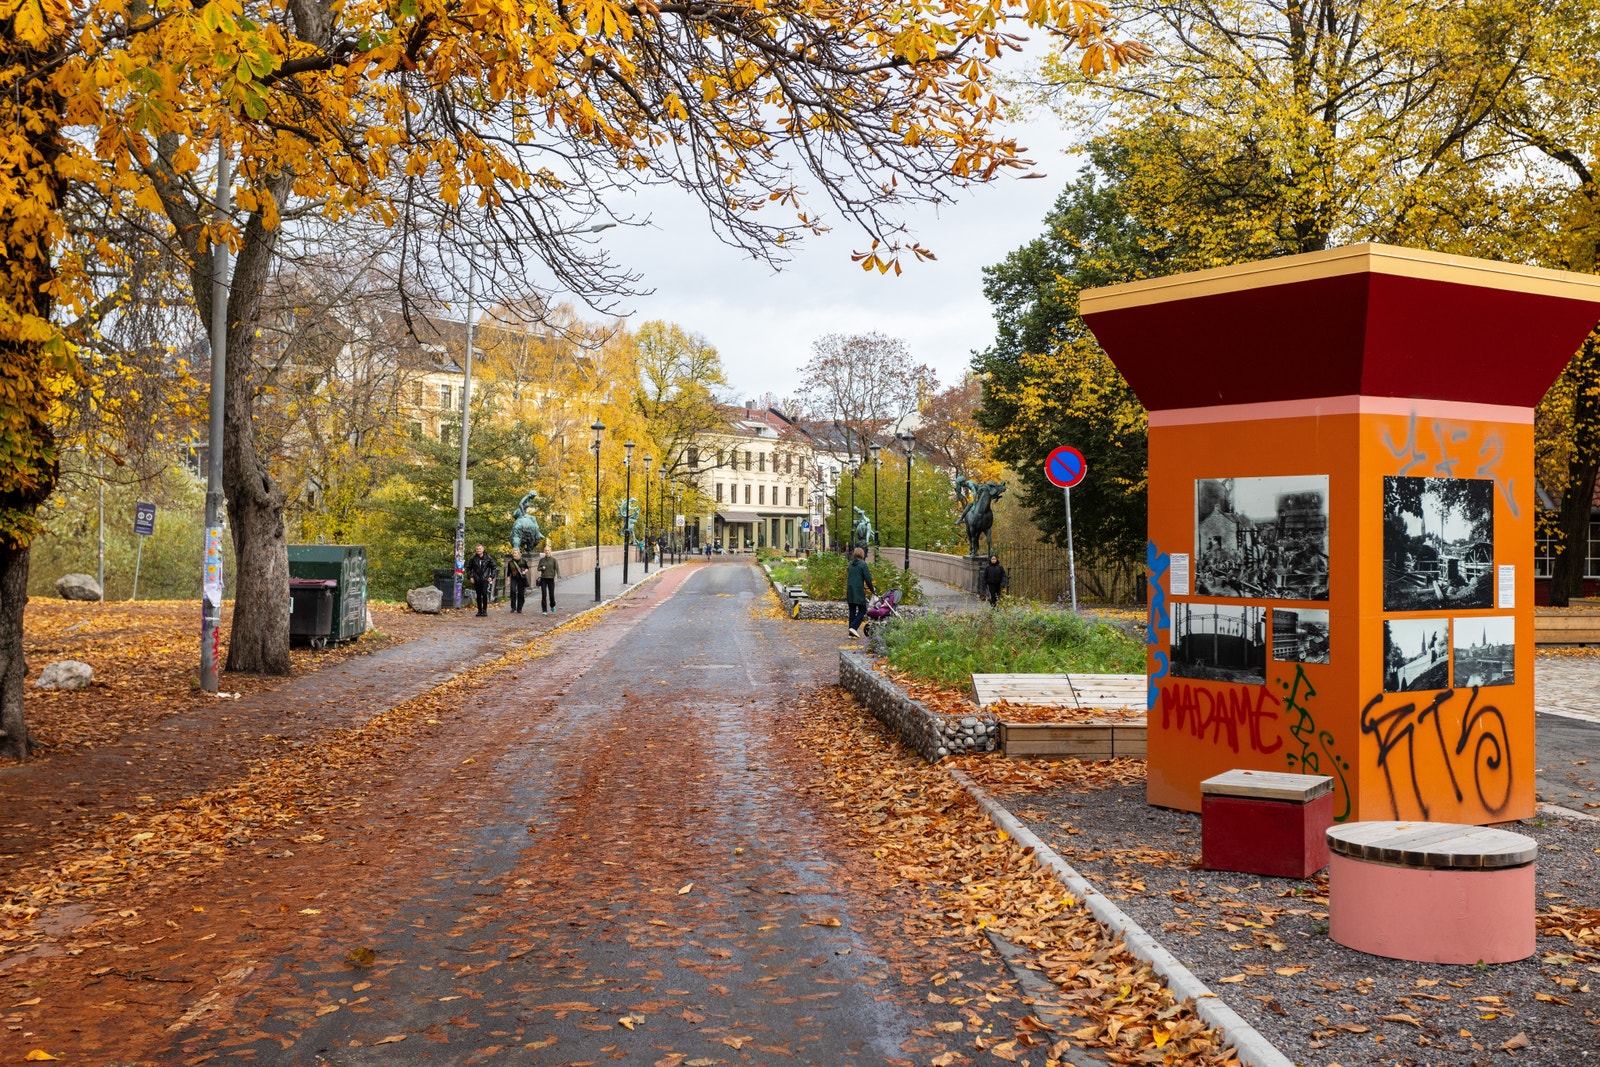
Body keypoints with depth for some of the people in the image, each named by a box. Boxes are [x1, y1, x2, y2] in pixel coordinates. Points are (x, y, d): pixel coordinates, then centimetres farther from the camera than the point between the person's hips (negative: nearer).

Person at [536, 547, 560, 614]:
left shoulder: (553, 559, -1)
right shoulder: (542, 559, 6)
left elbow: (557, 568, -12)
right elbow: (538, 568, 10)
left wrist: (558, 575, -31)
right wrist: (542, 568, -13)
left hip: (551, 579, -1)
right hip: (543, 579, 1)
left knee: (551, 594, 3)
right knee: (544, 595, -5)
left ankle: (552, 605, 34)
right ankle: (544, 611, -1)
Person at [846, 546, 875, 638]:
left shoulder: (850, 564, 11)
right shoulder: (863, 564, -9)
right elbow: (868, 579, -10)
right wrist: (872, 590, 6)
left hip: (850, 590, 6)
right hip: (859, 591, -6)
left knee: (852, 611, 10)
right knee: (862, 610, 3)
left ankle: (851, 632, 10)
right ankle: (854, 627, -13)